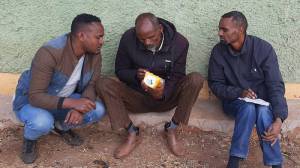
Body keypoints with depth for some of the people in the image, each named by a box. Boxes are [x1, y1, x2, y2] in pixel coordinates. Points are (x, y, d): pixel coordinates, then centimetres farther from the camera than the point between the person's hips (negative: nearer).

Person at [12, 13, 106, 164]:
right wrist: (73, 103, -45)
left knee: (98, 110, -18)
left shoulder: (94, 53, -17)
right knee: (42, 122, -38)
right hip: (31, 101, -5)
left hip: (64, 100, 5)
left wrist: (80, 107, -32)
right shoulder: (49, 53, -35)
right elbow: (35, 96, -35)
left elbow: (92, 84, -10)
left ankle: (61, 126, 12)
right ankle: (29, 139, 1)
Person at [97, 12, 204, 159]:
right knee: (104, 84, -25)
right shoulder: (128, 39, -14)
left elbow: (177, 77, -9)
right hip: (137, 97, 0)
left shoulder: (180, 42, -14)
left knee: (195, 79, -27)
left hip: (166, 96, 0)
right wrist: (136, 75, -26)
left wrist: (163, 93, -31)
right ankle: (133, 134, -17)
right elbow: (120, 71, -3)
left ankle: (171, 130, -13)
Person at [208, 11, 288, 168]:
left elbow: (275, 86, -17)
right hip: (235, 100, 1)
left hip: (262, 101, 0)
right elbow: (215, 84, -3)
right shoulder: (218, 51, -10)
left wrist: (279, 119, -31)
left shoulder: (264, 49, -16)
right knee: (248, 107, -34)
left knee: (263, 111, -34)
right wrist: (239, 92, -22)